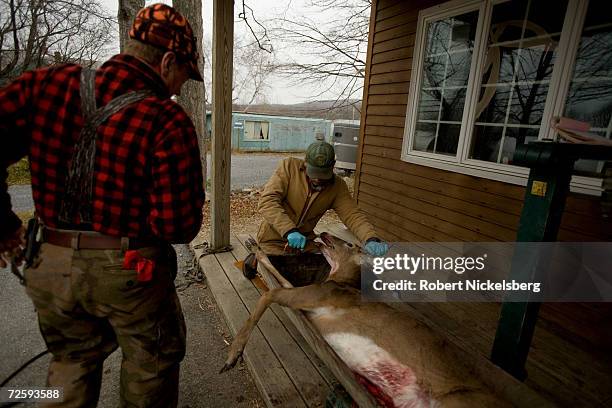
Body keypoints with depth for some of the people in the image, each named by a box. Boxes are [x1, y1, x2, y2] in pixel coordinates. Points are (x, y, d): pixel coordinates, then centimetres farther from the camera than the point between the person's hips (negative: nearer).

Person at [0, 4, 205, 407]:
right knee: (151, 365, 23)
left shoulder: (51, 83, -5)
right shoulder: (169, 121, -20)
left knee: (72, 360, 30)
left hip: (51, 265, 5)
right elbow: (180, 225, -22)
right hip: (130, 270, -4)